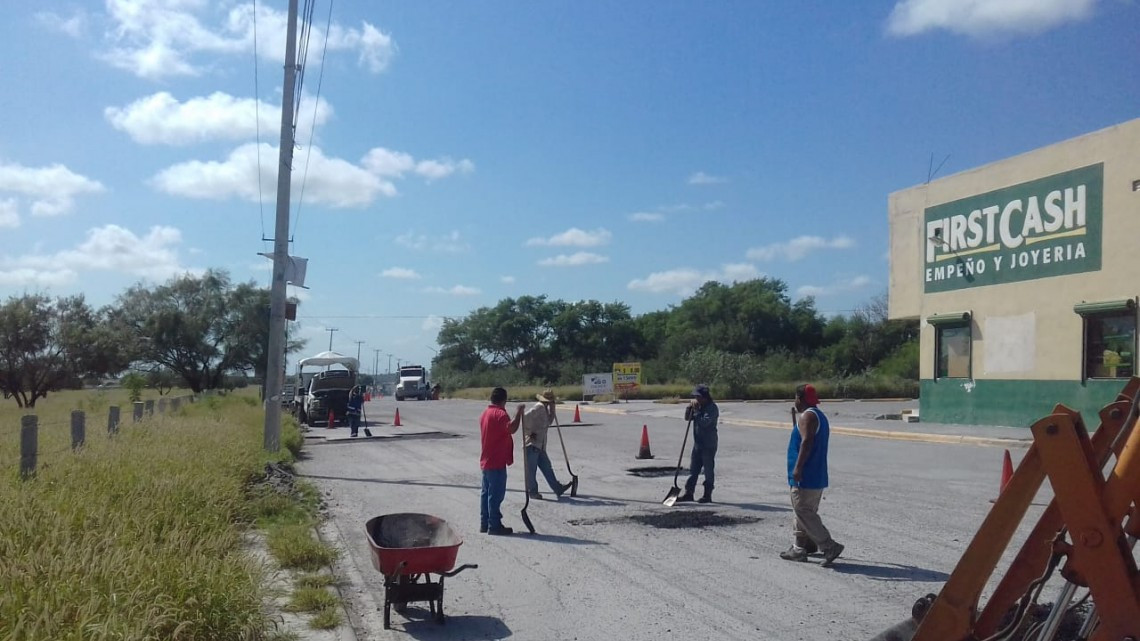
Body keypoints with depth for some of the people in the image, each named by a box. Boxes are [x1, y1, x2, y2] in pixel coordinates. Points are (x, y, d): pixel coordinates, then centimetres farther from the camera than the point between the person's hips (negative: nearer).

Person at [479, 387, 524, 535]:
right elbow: (511, 428, -33)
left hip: (486, 461, 10)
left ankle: (484, 523, 19)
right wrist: (519, 413, -26)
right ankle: (494, 525, -3)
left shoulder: (485, 413, 14)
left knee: (486, 492, 13)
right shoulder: (500, 414, -16)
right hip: (497, 462, -10)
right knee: (496, 494, -5)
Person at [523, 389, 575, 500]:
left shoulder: (545, 408, 17)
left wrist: (552, 409, 12)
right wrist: (529, 433, -17)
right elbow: (525, 418, -25)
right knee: (531, 469, 1)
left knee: (547, 468, 10)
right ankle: (532, 492, 8)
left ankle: (558, 489, 11)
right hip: (531, 444, -9)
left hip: (540, 445, 10)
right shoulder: (538, 407, -13)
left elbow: (549, 421, 23)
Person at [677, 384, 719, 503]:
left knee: (708, 470, 1)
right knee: (693, 469, 11)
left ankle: (707, 496, 8)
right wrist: (690, 407, -5)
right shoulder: (698, 406, 11)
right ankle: (688, 493, 16)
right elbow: (687, 418, 11)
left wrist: (696, 410, -19)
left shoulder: (712, 408, -13)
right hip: (698, 443, 8)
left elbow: (704, 422, -25)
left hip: (709, 445, -8)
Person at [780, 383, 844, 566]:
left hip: (805, 477, -10)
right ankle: (800, 548, 22)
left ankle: (829, 547, -12)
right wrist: (793, 416, 29)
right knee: (803, 512, 17)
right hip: (817, 476, 10)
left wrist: (798, 467, -29)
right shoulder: (820, 416, 19)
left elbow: (806, 441, -26)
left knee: (803, 513, -9)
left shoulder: (807, 416, -14)